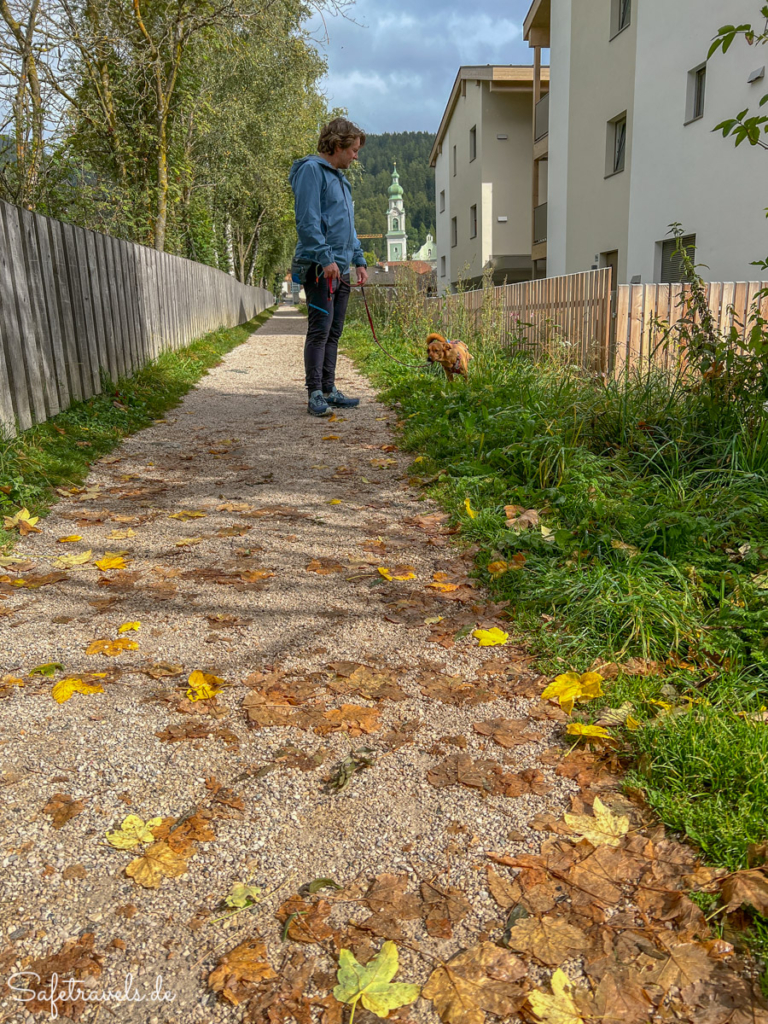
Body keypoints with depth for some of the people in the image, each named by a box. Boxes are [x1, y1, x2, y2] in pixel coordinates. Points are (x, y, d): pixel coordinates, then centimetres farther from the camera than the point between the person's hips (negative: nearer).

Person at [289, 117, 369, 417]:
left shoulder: (340, 178, 23)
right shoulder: (312, 170, -5)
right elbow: (307, 221, -15)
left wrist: (359, 260, 18)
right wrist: (325, 258, -21)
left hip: (340, 268, 9)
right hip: (318, 266, -9)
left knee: (333, 332, 9)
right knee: (320, 329, -12)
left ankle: (329, 390, 15)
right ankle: (315, 394, -11)